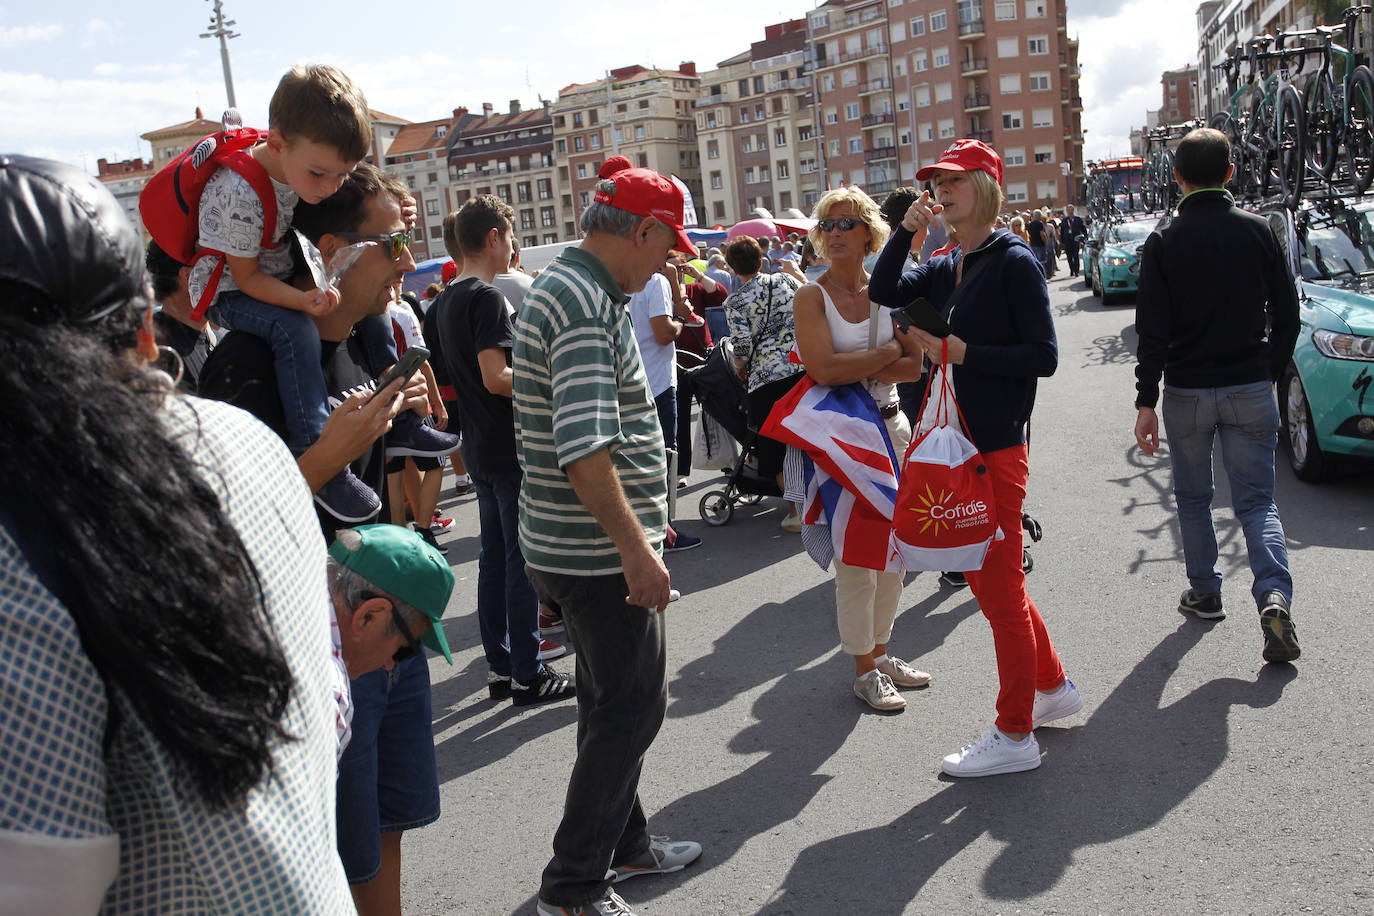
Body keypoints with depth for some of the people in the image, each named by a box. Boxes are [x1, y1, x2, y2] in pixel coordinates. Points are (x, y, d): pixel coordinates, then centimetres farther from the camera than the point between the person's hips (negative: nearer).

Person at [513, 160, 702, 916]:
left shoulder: (572, 288, 14)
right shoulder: (583, 303, -20)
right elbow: (584, 450, -29)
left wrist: (640, 520, 24)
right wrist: (636, 550, -25)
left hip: (576, 544, 10)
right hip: (597, 551, -10)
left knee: (613, 702, 20)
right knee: (631, 710, 0)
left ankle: (624, 845, 36)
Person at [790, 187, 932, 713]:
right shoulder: (811, 297, -7)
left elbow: (914, 366, 1)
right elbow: (824, 369, -22)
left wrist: (859, 370, -16)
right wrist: (888, 351, -12)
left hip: (891, 427, 5)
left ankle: (879, 649, 28)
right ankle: (864, 669, 13)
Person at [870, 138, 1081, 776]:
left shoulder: (1014, 261, -11)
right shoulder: (948, 268, 12)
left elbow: (1043, 357, -15)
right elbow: (884, 292, 6)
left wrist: (959, 350, -18)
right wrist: (907, 231, -3)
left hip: (996, 446, -8)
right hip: (957, 442, 9)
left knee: (1001, 589, 0)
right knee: (984, 580, 19)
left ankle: (1015, 736, 13)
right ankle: (1053, 686, 37)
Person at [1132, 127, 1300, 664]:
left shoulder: (1164, 243, -7)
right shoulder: (1258, 232, 0)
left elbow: (1152, 332, -10)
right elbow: (1286, 316, 4)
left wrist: (1146, 402, -8)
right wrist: (1271, 373, 17)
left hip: (1187, 392, -1)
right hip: (1251, 389, 2)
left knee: (1193, 498, 16)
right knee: (1256, 500, 5)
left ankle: (1204, 593, 26)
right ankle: (1274, 596, -14)